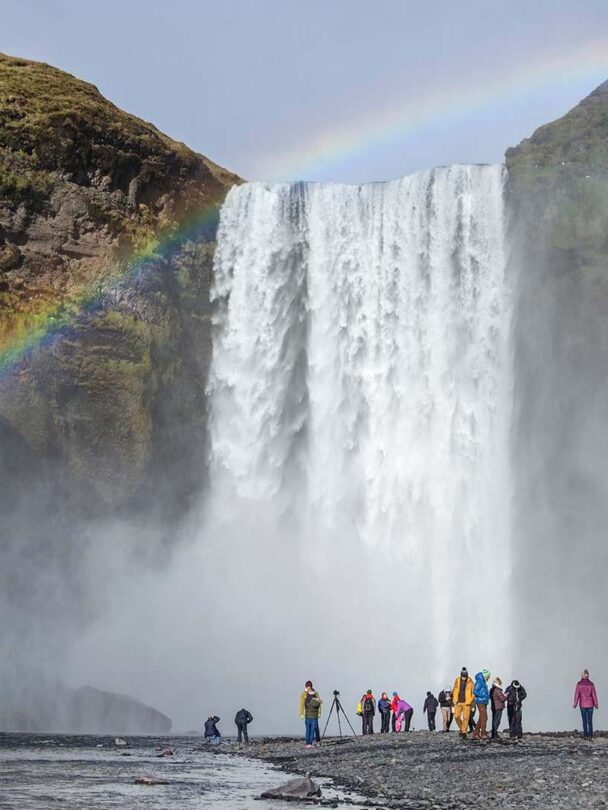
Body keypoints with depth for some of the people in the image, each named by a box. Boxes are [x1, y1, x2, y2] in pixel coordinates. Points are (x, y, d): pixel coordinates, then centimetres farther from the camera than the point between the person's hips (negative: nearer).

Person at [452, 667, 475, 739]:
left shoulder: (470, 682, -5)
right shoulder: (457, 681, 3)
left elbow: (473, 693, -1)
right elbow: (454, 691, 11)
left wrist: (471, 702, -7)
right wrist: (454, 701, 4)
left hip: (466, 703, -3)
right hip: (458, 703, 3)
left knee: (465, 718, -5)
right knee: (456, 717, -3)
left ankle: (464, 733, -1)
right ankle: (462, 728, 20)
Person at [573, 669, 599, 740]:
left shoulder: (579, 684, -8)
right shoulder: (591, 684, -7)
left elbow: (577, 694, -7)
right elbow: (594, 694, -4)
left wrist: (575, 704, 1)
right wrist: (596, 704, 6)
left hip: (582, 705, 0)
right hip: (590, 705, 0)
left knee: (584, 721, 8)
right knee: (590, 721, 5)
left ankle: (586, 735, 6)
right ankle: (590, 736, -1)